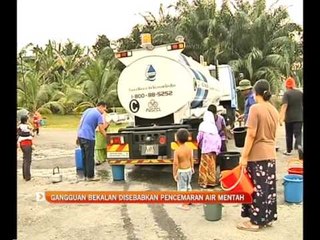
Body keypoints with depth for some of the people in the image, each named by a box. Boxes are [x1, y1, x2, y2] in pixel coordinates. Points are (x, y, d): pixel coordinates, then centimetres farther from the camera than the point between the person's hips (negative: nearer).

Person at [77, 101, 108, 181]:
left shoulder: (88, 110, 17)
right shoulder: (99, 115, -7)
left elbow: (81, 122, 20)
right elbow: (101, 129, -13)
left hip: (80, 136, 8)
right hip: (88, 138, -8)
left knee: (84, 157, 14)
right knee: (90, 158, 0)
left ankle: (86, 175, 20)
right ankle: (90, 176, 6)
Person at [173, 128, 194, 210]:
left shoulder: (177, 151, -22)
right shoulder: (189, 149, -5)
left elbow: (175, 163, -21)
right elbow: (191, 159, 6)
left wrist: (174, 174, -13)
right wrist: (192, 168, 21)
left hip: (181, 171, -6)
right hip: (189, 170, 6)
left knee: (182, 188, 7)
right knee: (188, 185, 24)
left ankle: (185, 205, 14)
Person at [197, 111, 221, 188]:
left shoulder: (203, 125, -1)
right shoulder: (214, 126, 13)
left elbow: (200, 137, 0)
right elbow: (218, 139, 10)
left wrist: (199, 143, 20)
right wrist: (218, 149, 15)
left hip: (206, 148, -5)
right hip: (214, 149, 5)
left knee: (205, 166, -1)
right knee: (212, 166, 13)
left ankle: (204, 182, -1)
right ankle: (212, 181, 19)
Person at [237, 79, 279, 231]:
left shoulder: (255, 108, -16)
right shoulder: (274, 110, 7)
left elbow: (251, 135, -19)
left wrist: (244, 156, -16)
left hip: (257, 155, -7)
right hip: (270, 154, 7)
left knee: (256, 189, 2)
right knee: (269, 187, 15)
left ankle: (256, 221, 11)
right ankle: (268, 217, 26)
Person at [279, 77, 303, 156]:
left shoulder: (286, 93, -9)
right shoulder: (300, 93, 5)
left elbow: (284, 106, -21)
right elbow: (302, 104, 12)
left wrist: (281, 117, -27)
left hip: (289, 118, -2)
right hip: (299, 117, 2)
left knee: (289, 135, 11)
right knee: (298, 133, 1)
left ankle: (289, 151, 22)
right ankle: (298, 145, -27)